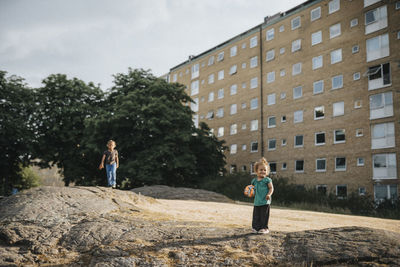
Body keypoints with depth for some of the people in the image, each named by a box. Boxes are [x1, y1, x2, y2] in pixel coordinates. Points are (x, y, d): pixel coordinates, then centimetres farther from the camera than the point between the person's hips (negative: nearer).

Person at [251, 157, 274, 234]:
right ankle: (256, 227, 17)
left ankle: (264, 228, 10)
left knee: (264, 215, 0)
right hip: (257, 202, 5)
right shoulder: (254, 180, 11)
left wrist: (269, 194, -19)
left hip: (265, 202, -5)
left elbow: (271, 188, -4)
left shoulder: (267, 180, -3)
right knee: (256, 215, 8)